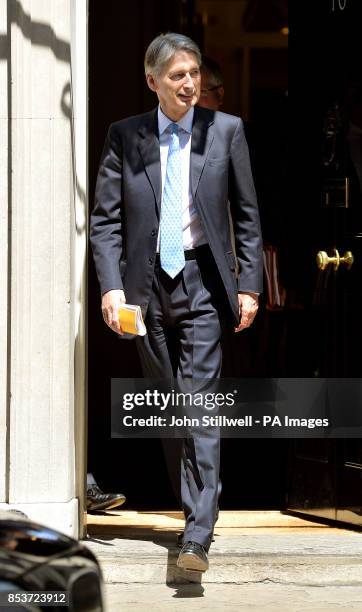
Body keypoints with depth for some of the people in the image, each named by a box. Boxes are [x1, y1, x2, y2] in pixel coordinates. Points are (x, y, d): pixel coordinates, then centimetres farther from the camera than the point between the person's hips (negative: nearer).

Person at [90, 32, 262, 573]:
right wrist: (111, 285, -8)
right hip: (148, 284, 2)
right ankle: (195, 502, 28)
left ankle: (197, 537, -14)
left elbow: (247, 215, 6)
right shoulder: (125, 137, 4)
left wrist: (249, 285, 0)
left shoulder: (226, 131, 3)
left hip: (202, 282, -2)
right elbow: (104, 219, 4)